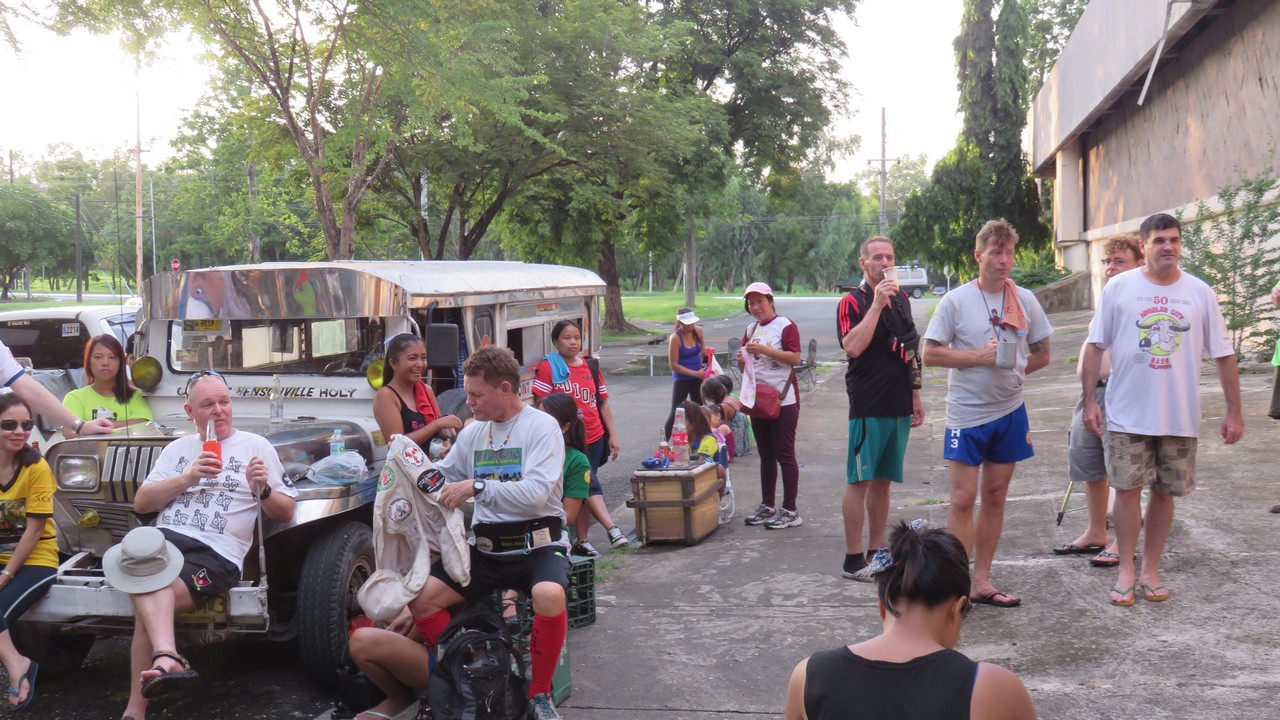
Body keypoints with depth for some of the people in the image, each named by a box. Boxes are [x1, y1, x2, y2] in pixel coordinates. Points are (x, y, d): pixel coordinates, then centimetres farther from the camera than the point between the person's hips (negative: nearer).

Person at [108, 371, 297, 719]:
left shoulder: (256, 446, 14)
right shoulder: (177, 449, 23)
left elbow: (286, 513, 12)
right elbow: (141, 503, 11)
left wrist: (263, 490, -10)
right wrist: (187, 477, -4)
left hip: (217, 554, -2)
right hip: (166, 539, 2)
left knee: (149, 605, -30)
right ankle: (166, 658, -53)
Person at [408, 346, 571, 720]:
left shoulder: (541, 426, -7)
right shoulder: (472, 432, 12)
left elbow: (535, 493, -21)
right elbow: (442, 476, 24)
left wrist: (477, 486, -24)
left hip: (536, 545, -6)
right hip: (485, 549, 6)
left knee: (549, 596, -37)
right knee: (421, 597, -13)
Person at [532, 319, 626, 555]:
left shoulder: (591, 366, 11)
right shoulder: (547, 367, -5)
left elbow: (603, 403, 15)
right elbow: (540, 405, -8)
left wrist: (612, 435, 11)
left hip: (594, 438, 5)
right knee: (589, 484, -11)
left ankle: (582, 540, 14)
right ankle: (611, 528, -15)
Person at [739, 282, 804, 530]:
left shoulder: (785, 326, -8)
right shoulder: (751, 330, 13)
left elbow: (795, 357, -18)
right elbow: (745, 364, 19)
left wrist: (765, 349, -22)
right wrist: (742, 360, -4)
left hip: (783, 400, -7)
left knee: (785, 455, -3)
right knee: (766, 455, 13)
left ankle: (790, 510, 1)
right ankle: (767, 506, 20)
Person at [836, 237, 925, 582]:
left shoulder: (901, 300, 15)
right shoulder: (853, 302, -6)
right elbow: (853, 347, -23)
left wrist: (915, 395, 19)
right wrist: (877, 304, -22)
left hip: (898, 406, 7)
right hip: (868, 406, -7)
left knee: (883, 480, 12)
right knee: (859, 481, -4)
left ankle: (878, 551, 20)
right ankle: (853, 560, 0)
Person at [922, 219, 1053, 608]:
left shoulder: (1025, 300, 6)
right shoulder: (956, 301, -6)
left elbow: (1041, 354, 13)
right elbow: (931, 353, -8)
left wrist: (1013, 368, -3)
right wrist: (980, 357, -17)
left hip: (1010, 412, 4)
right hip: (967, 414, -4)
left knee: (995, 498, 9)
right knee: (963, 499, -5)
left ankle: (981, 581, 18)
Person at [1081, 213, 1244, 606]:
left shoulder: (1200, 292, 1)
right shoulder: (1120, 287, -3)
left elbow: (1223, 354, 5)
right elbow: (1095, 346, 1)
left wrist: (1234, 411, 3)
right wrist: (1090, 401, -3)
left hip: (1180, 417, 2)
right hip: (1128, 413, -1)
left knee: (1164, 492, 9)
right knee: (1128, 490, 1)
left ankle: (1150, 570, 21)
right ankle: (1126, 572, 13)